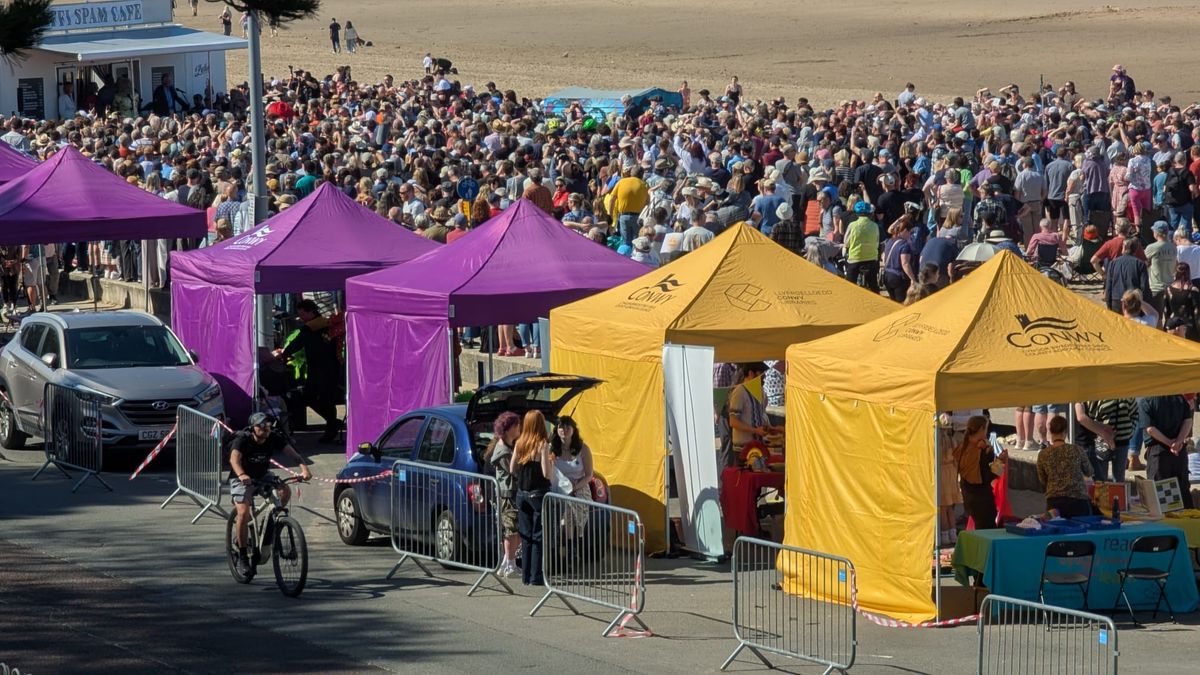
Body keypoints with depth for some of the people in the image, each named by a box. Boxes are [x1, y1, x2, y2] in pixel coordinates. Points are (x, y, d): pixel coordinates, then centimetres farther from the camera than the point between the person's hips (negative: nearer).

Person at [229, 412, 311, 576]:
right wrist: (241, 475, -64)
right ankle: (242, 555, -12)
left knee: (286, 492, -21)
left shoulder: (275, 438, -16)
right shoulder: (242, 439, -26)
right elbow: (234, 458, -43)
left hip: (263, 475, 4)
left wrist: (304, 468, -46)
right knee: (243, 513, -23)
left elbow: (291, 452, -27)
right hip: (242, 479, -4)